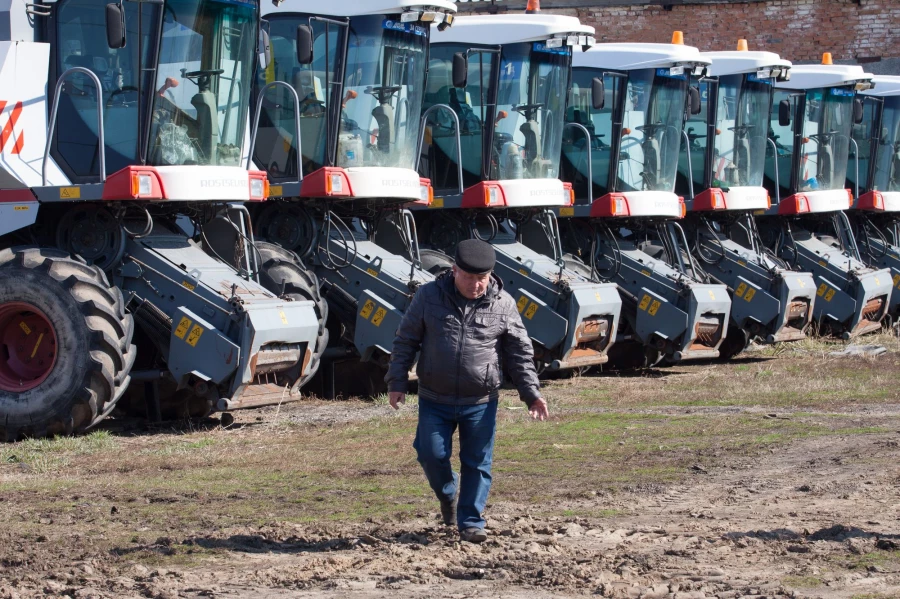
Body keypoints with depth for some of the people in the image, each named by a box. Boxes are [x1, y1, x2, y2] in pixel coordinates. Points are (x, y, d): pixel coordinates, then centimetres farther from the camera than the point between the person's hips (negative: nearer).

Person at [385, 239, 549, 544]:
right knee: (432, 454, -2)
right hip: (435, 400, 0)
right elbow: (406, 341, 4)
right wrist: (397, 382, 0)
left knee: (477, 462, 3)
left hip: (480, 402, 0)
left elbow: (520, 353, 4)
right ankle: (448, 494, 29)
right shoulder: (429, 296, -3)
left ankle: (471, 522, 14)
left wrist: (531, 393, -3)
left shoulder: (503, 305, -3)